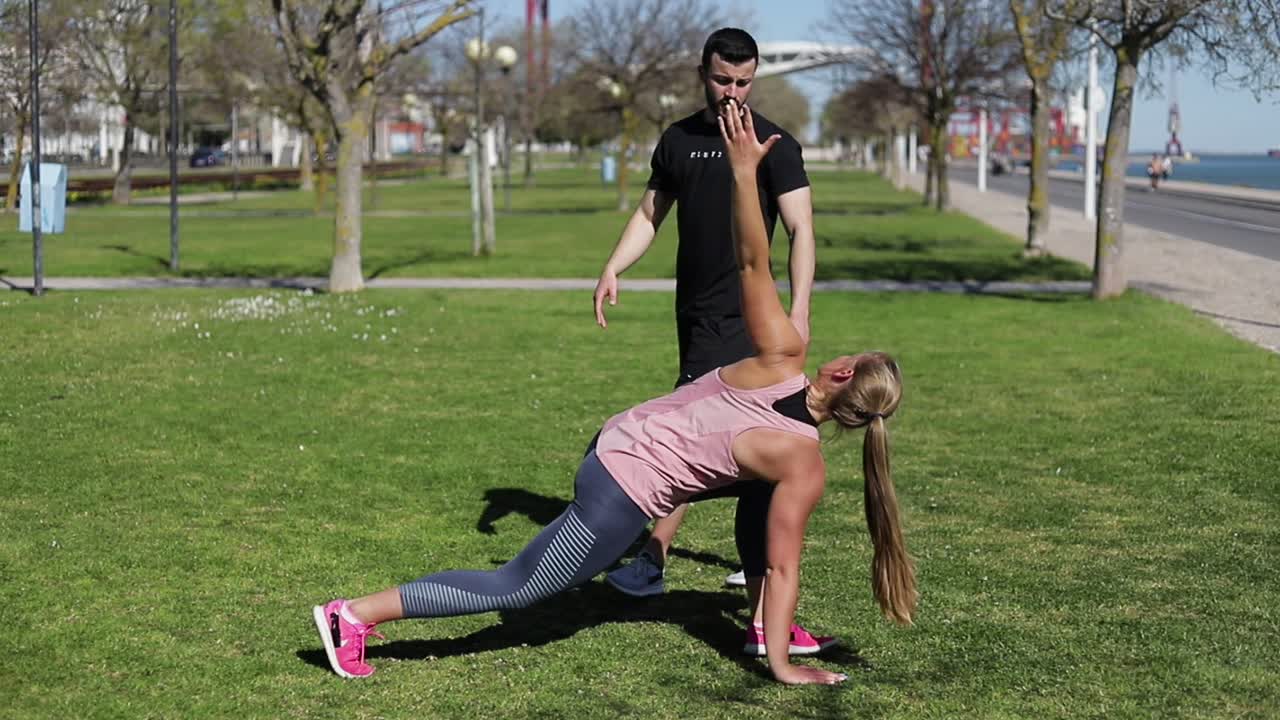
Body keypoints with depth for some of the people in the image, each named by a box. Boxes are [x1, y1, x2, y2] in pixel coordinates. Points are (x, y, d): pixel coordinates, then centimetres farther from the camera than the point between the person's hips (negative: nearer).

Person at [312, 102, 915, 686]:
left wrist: (744, 172, -5)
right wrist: (780, 668, -4)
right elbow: (782, 566, -12)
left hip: (620, 437, 8)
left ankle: (764, 622, 27)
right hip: (627, 494, -7)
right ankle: (355, 614, 0)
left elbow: (751, 262, -11)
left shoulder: (781, 359, -7)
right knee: (511, 589, 3)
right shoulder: (803, 463, -16)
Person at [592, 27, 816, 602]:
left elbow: (801, 230, -11)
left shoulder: (774, 145, -6)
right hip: (694, 312, 7)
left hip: (737, 315, -7)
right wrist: (612, 270, 2)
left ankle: (651, 563, -12)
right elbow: (650, 214, 18)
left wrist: (798, 312, -22)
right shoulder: (678, 139, 11)